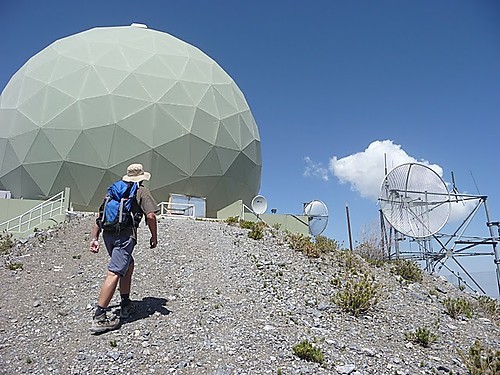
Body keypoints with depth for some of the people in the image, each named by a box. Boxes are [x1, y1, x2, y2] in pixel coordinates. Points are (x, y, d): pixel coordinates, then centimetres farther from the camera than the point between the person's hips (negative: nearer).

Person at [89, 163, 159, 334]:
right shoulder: (142, 192, 7)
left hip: (108, 234, 7)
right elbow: (151, 216, -6)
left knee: (129, 265, 24)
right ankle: (99, 318, -10)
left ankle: (126, 305, 32)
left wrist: (94, 238, 19)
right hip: (125, 235, -7)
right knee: (114, 273, -8)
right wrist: (154, 237, 6)